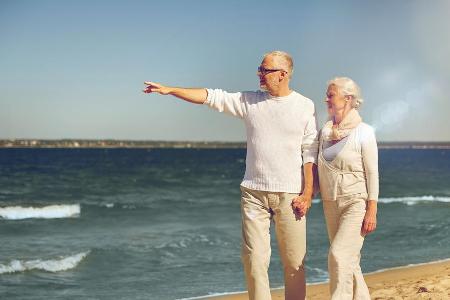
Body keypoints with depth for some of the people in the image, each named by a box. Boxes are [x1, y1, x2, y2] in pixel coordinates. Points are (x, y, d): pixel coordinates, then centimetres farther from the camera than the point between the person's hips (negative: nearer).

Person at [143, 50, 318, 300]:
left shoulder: (304, 106, 1)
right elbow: (211, 97, 6)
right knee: (253, 258, -1)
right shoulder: (250, 101, 8)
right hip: (253, 192, 2)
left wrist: (307, 193, -8)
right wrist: (169, 90, 0)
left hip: (289, 195, -2)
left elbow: (310, 154, -1)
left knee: (294, 261, 1)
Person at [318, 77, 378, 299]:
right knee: (349, 260, 11)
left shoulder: (363, 132, -9)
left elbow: (372, 174, -10)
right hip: (331, 203, 6)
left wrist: (372, 212, -13)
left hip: (356, 202, -6)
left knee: (339, 256, -17)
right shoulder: (326, 130, 7)